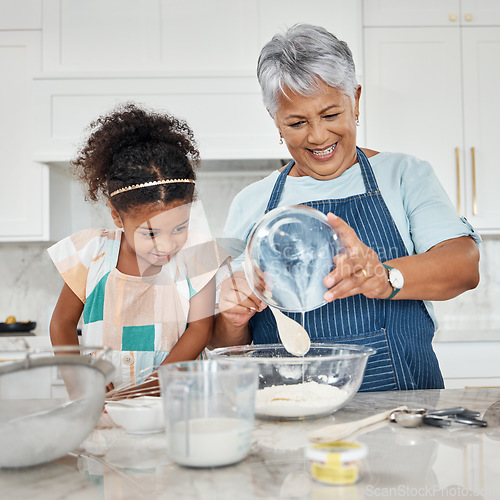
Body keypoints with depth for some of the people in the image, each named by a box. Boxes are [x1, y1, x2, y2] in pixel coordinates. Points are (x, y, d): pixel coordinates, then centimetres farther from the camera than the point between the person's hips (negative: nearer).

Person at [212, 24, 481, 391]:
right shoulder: (250, 205, 11)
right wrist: (232, 318, -10)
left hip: (401, 405, -2)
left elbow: (465, 264, -8)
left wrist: (387, 278, -27)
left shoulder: (404, 175, 8)